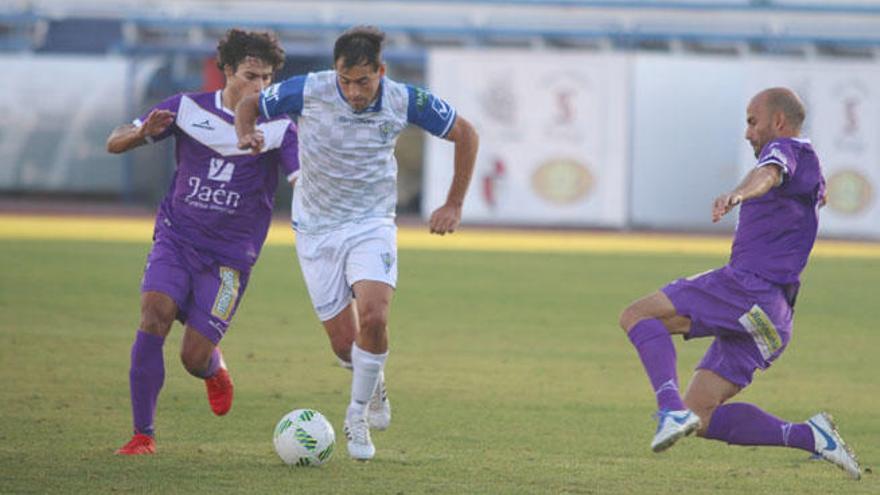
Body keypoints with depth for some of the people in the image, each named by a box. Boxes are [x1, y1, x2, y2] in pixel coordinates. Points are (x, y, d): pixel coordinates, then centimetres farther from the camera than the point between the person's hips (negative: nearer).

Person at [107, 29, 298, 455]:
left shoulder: (277, 128, -5)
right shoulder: (188, 109, -1)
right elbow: (115, 144, 2)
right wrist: (144, 132, -20)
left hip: (229, 256, -1)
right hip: (176, 239, 1)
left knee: (194, 359, -7)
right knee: (154, 313, -24)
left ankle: (214, 368, 34)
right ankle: (143, 434, -14)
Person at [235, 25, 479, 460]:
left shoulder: (404, 102, -14)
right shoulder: (307, 92, -16)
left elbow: (464, 133, 2)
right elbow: (249, 105, 1)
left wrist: (454, 205, 2)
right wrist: (246, 135, -22)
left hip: (372, 224, 0)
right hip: (315, 229, 0)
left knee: (373, 318, -24)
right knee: (343, 341, -2)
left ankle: (357, 415, -2)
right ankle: (374, 385, 35)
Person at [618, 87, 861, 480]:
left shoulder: (787, 149, -2)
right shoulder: (809, 168, 27)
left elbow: (769, 173, -28)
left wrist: (738, 194, -50)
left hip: (749, 286, -10)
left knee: (637, 315, -13)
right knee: (701, 420, 5)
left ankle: (672, 410, -34)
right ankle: (808, 437, -1)